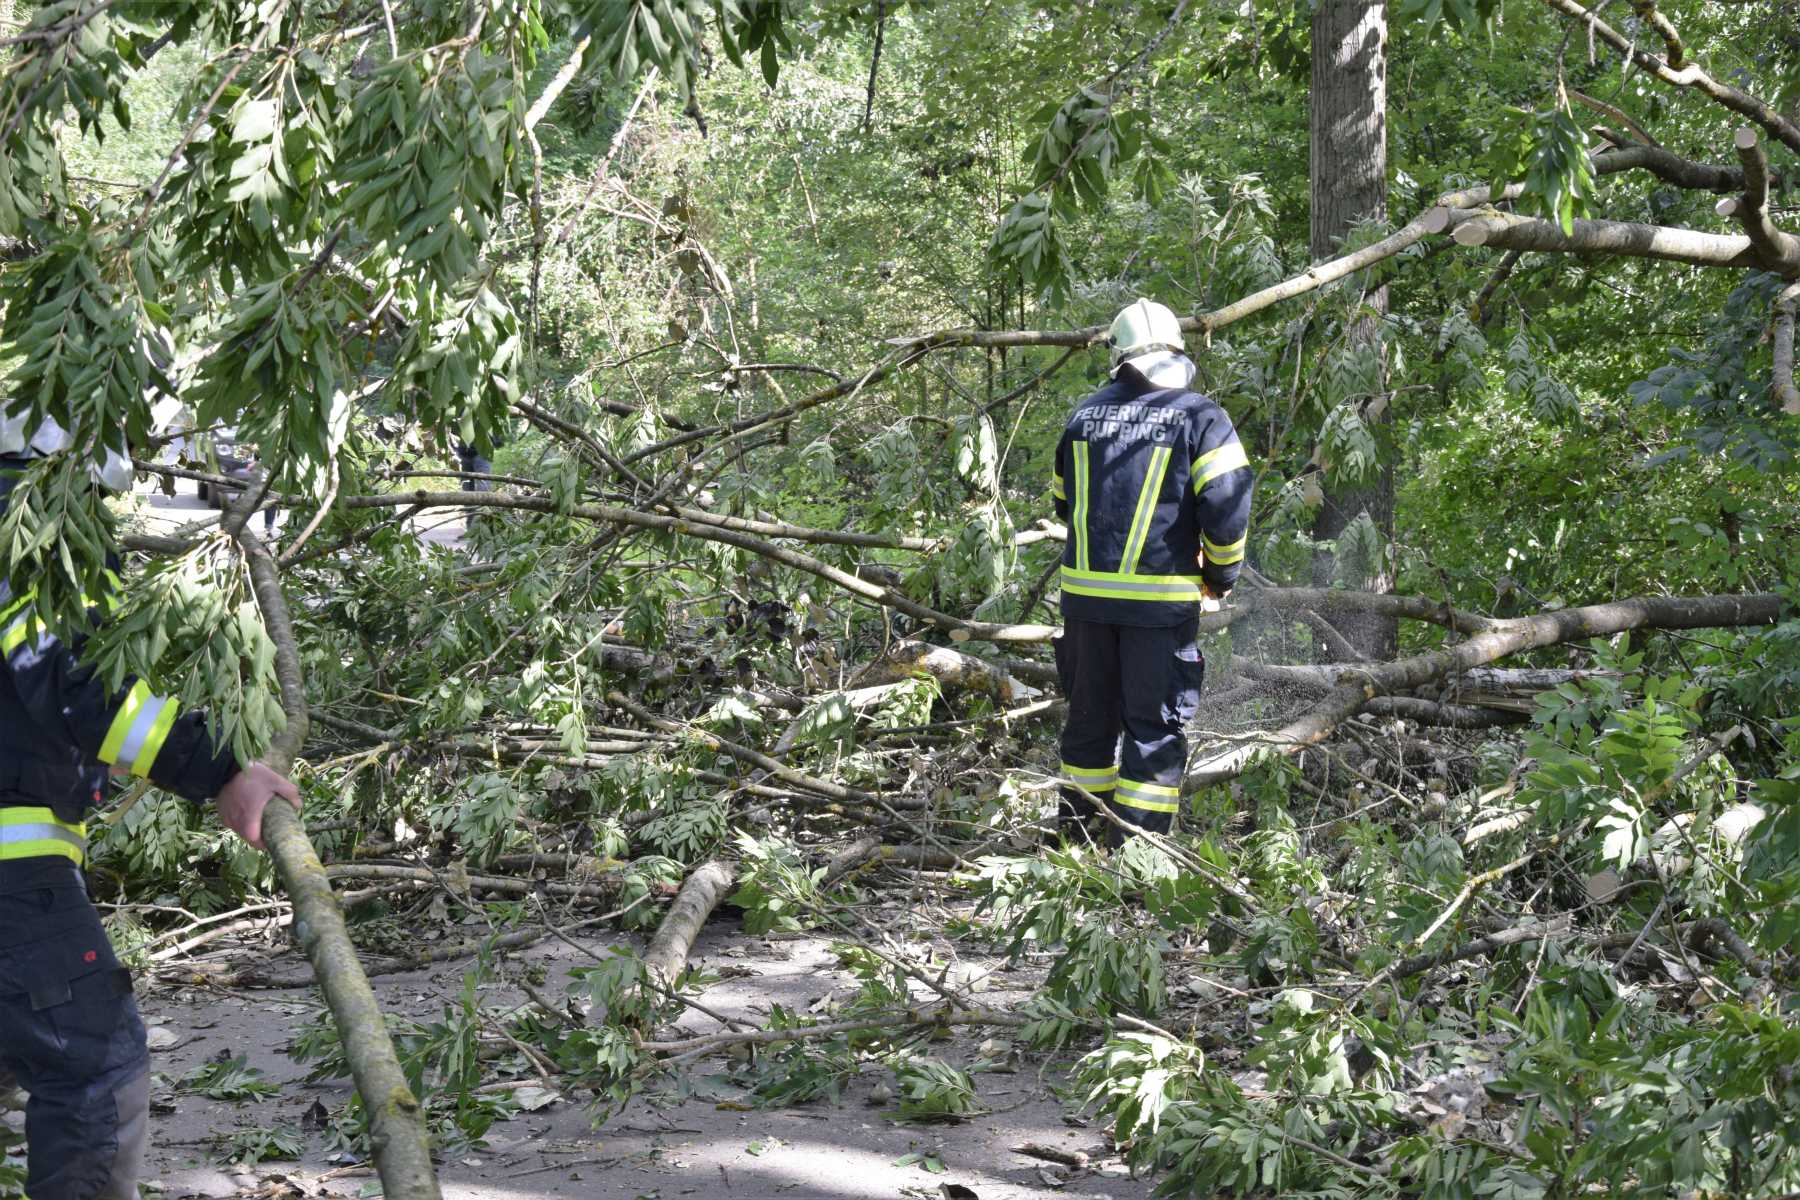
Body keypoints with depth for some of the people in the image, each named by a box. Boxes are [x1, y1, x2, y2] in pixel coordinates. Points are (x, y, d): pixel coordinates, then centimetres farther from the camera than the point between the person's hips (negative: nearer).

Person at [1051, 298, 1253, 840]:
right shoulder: (1198, 416, -7)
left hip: (1085, 591, 4)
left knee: (1090, 717, 17)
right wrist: (1221, 574, 2)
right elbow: (1227, 506, -14)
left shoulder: (1086, 415, 8)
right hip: (1160, 596, -4)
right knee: (1156, 726, 4)